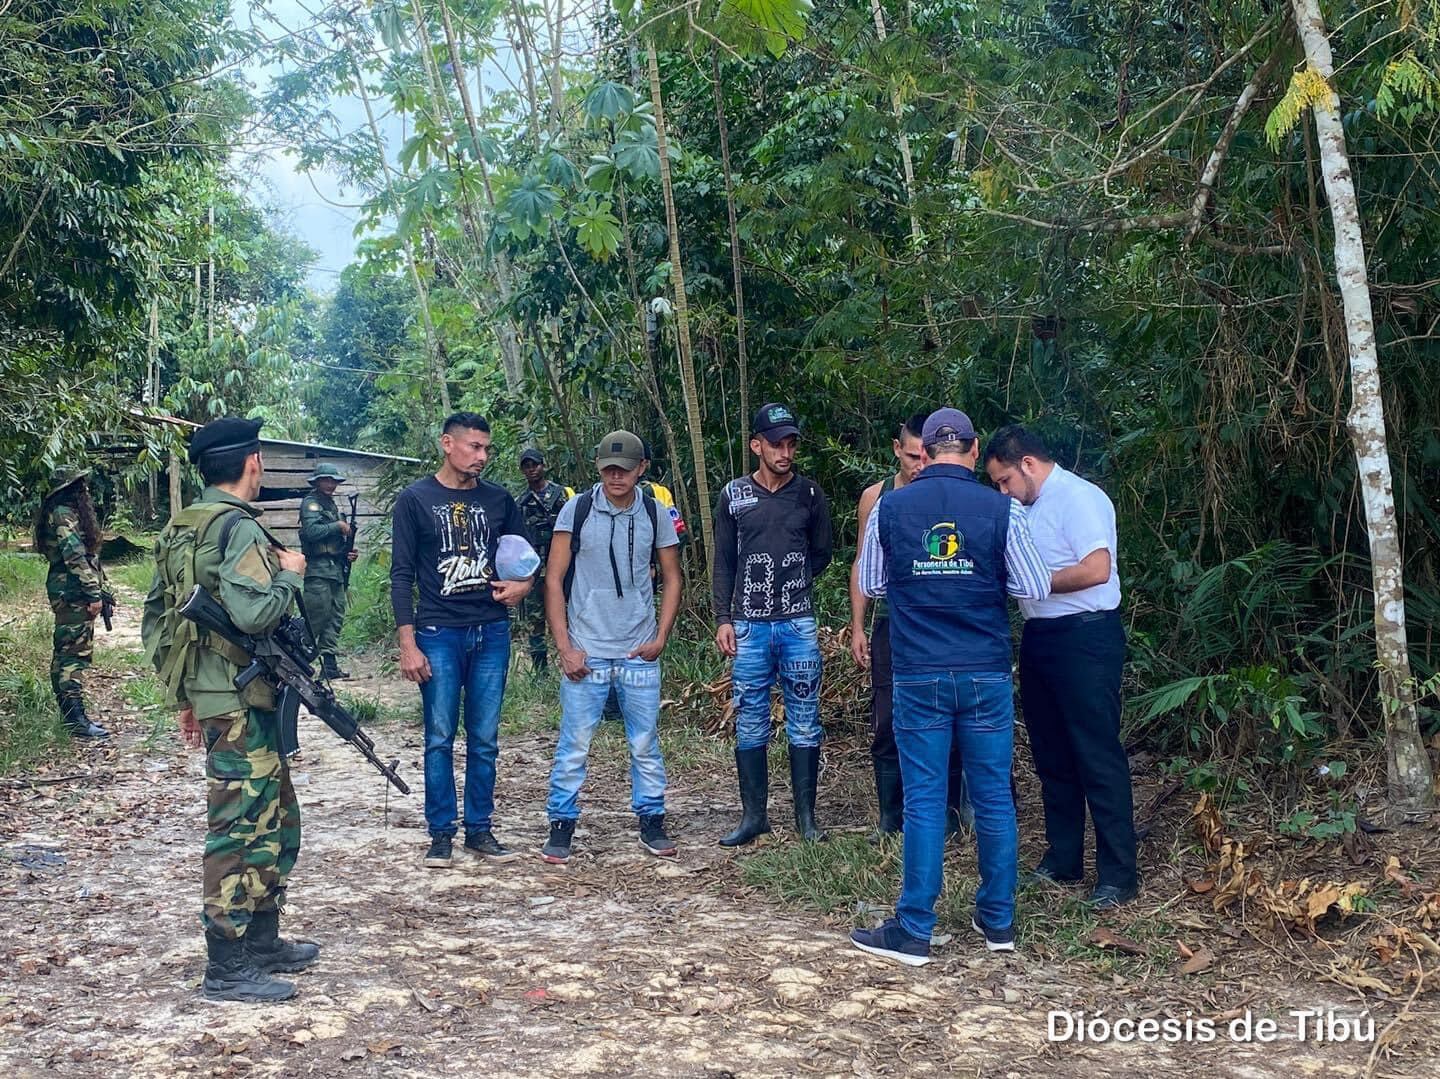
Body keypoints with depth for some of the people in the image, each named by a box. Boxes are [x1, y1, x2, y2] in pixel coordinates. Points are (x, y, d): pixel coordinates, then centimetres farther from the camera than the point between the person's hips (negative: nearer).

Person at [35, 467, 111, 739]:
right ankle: (76, 719, -13)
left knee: (65, 653, 14)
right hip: (72, 593, -11)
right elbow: (76, 557, -21)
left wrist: (95, 591, 18)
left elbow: (85, 553, 19)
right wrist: (94, 594, -20)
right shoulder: (64, 514, -15)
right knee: (74, 654, -12)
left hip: (68, 594, 11)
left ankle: (69, 712, 21)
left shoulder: (65, 513, 17)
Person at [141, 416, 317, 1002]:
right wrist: (291, 573, -10)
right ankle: (227, 969, 4)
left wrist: (184, 695, 23)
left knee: (275, 821, 19)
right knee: (240, 830, -3)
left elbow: (155, 620, 18)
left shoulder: (178, 531, 13)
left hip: (208, 694, 10)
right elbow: (253, 612, -29)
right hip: (241, 702, -10)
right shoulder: (238, 528, -16)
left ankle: (262, 941, 29)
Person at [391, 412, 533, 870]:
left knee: (484, 740, 7)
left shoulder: (498, 499, 8)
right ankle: (441, 834, 11)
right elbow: (402, 575, -3)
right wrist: (408, 643, -9)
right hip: (439, 634, -3)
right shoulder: (415, 499, -1)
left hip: (491, 633, 3)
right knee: (440, 738, 1)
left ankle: (480, 830, 17)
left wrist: (523, 584, -3)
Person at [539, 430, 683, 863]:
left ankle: (651, 822, 21)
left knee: (646, 745, 8)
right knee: (573, 746, 0)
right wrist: (564, 647, -7)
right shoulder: (577, 510, -3)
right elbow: (554, 580, -1)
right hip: (586, 653, -2)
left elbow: (672, 579, 11)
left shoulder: (656, 515, 4)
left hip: (639, 654, 2)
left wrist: (660, 638, 0)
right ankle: (561, 826, 12)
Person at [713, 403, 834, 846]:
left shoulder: (809, 494, 3)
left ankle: (806, 815, 13)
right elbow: (724, 563, 6)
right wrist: (724, 618, 0)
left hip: (799, 625, 0)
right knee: (750, 724, 5)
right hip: (749, 627, 0)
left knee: (804, 723, 4)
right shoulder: (733, 496, 4)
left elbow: (821, 554, 14)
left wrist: (791, 585, 4)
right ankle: (754, 815, 15)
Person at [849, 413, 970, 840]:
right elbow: (863, 565, 11)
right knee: (886, 726, 4)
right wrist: (857, 626, 7)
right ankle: (891, 819, 14)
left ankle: (948, 815, 15)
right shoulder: (875, 497, 6)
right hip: (891, 625, 2)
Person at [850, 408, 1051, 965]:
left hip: (918, 675, 0)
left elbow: (871, 585, 9)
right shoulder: (1003, 509, -5)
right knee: (994, 795, 11)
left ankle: (914, 931, 9)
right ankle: (998, 920, 23)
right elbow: (1036, 588, 2)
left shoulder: (890, 507, -3)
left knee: (923, 798, 4)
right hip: (986, 674, 0)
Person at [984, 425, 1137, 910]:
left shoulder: (1078, 497, -12)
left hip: (1083, 637, -9)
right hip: (1040, 636, 10)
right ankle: (1063, 861, 25)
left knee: (1097, 756, -5)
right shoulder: (1030, 507, 15)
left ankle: (1118, 874, 1)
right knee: (1052, 755, 14)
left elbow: (1096, 570, -23)